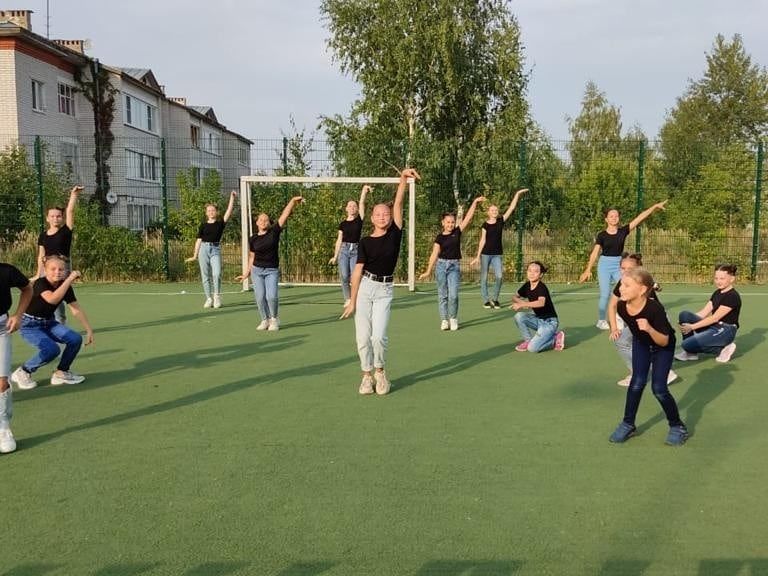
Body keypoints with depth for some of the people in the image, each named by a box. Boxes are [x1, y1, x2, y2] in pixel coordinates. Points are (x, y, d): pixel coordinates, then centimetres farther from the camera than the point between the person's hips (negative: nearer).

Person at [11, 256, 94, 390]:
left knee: (76, 339, -14)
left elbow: (77, 309, -6)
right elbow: (52, 299, -44)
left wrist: (89, 330, -9)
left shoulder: (66, 287, -7)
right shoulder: (40, 283, -25)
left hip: (49, 323, 6)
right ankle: (22, 372, -2)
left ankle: (61, 373, 8)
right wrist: (70, 279, -43)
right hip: (30, 325, -6)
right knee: (52, 349, -28)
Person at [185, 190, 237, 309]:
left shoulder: (220, 223, 5)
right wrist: (195, 255, 7)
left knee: (217, 274, -18)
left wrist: (232, 197, -13)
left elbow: (229, 211, -6)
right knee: (205, 276, 3)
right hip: (204, 249, 2)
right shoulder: (203, 225, 8)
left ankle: (217, 297, -1)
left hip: (215, 250, -2)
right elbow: (199, 240, 9)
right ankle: (209, 299, 12)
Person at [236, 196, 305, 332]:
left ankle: (274, 319, 9)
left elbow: (285, 215, -10)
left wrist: (293, 201, -18)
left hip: (272, 271, -2)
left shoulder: (274, 231, -2)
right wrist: (246, 273, 13)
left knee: (271, 296, -15)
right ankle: (265, 320, 16)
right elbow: (252, 257, 13)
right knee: (260, 297, -2)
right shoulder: (252, 239, 4)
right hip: (257, 270, 2)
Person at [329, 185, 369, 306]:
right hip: (344, 249, 2)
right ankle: (347, 299, 8)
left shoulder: (359, 220, 5)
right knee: (344, 276, -3)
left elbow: (362, 204, -4)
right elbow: (339, 240, 9)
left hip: (356, 250, -1)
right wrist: (335, 256, 8)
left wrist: (364, 191, -10)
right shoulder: (343, 223, 8)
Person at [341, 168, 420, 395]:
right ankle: (367, 375, 17)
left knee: (379, 336, -11)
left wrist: (403, 178, -17)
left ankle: (380, 371, 15)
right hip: (364, 287, 1)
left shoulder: (395, 233, 3)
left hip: (384, 290, -1)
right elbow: (358, 271, 0)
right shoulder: (365, 242, 3)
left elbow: (398, 203, -7)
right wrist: (352, 300, -4)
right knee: (363, 336, 0)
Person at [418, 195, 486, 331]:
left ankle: (453, 319, 11)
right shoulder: (440, 237, 1)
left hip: (454, 265, 0)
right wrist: (428, 271, -4)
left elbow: (468, 217, -2)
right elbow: (434, 254, -1)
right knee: (442, 294, 4)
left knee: (453, 295, -8)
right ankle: (444, 320, 14)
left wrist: (475, 202, -6)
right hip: (441, 265, 0)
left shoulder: (457, 232, 3)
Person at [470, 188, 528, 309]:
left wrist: (517, 194, -5)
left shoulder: (501, 221, 4)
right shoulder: (485, 224, -3)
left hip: (497, 254, 2)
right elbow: (482, 240, -3)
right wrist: (478, 256, -6)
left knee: (499, 276, -9)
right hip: (486, 253, -2)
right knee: (484, 277, 2)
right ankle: (486, 300, 12)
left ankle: (494, 298, 8)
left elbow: (511, 208, -1)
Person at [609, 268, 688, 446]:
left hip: (663, 347, -4)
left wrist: (649, 329, -52)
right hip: (641, 344, 4)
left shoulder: (655, 309, -40)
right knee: (637, 382, -5)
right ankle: (628, 424, 11)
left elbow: (664, 341, -35)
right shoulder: (621, 306, -25)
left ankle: (677, 426, 14)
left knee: (658, 388, -8)